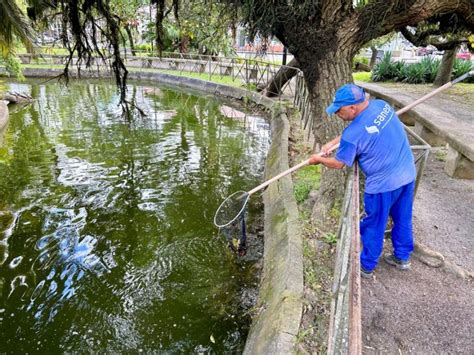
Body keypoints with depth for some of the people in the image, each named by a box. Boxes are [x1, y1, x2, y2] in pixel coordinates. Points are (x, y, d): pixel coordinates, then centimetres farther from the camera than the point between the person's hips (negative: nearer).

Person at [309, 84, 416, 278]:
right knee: (403, 219, 23)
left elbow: (338, 163, -9)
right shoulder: (382, 105, -3)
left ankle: (366, 266, 31)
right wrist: (332, 142, 9)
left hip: (383, 184, -8)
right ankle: (402, 257, 43)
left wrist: (318, 159, 7)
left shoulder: (353, 133, -26)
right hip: (407, 174, 8)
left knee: (373, 227, 13)